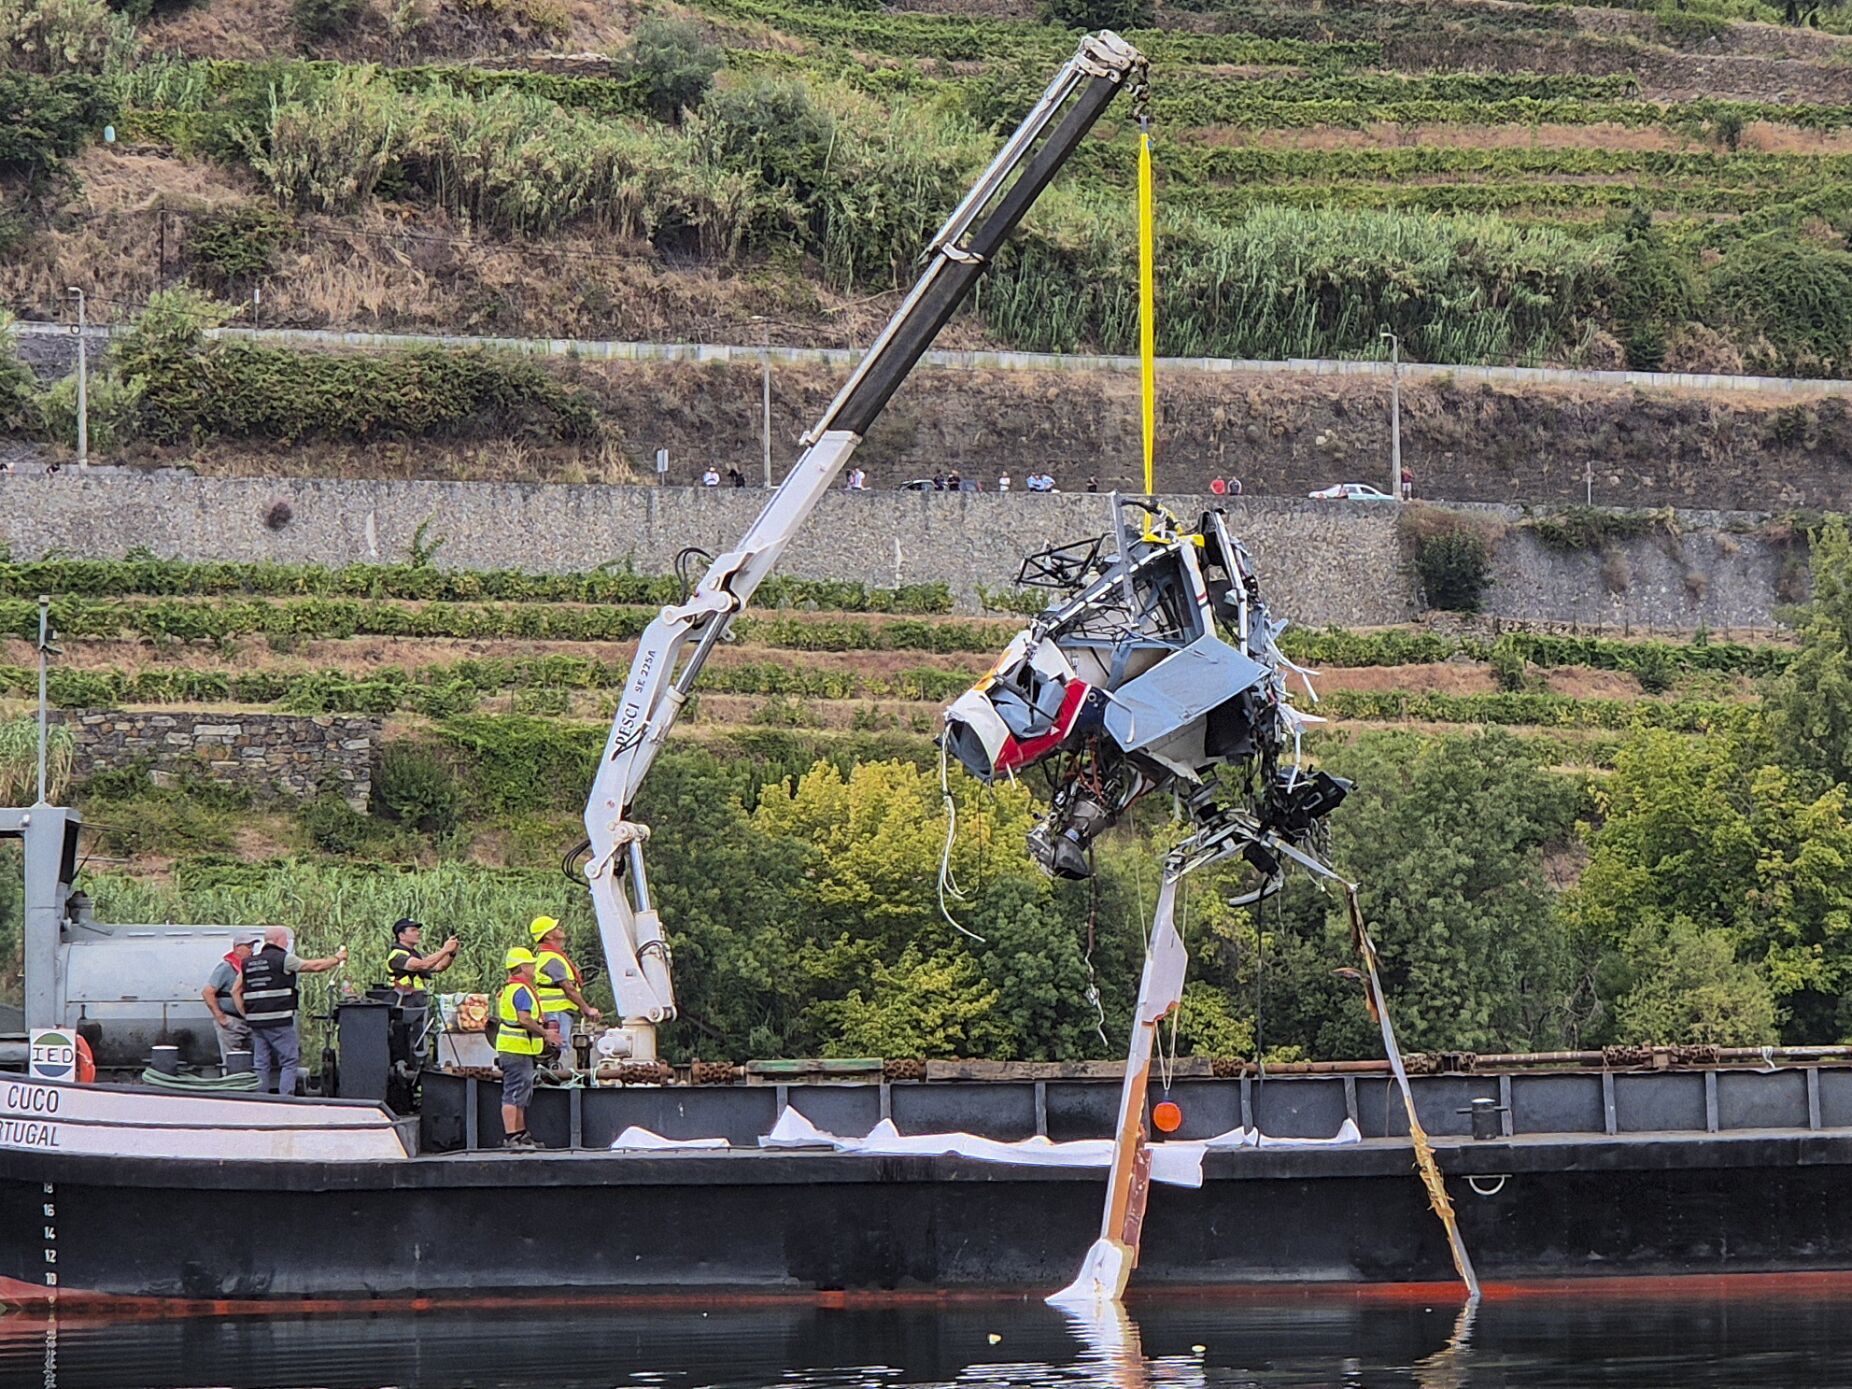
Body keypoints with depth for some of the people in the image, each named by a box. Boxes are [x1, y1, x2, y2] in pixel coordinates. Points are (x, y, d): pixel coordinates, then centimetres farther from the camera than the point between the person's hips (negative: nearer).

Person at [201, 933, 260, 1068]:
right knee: (231, 1063, -10)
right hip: (231, 1022, -8)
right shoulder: (226, 967, -12)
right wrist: (220, 1017, -18)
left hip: (246, 1022, 8)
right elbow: (207, 992, -17)